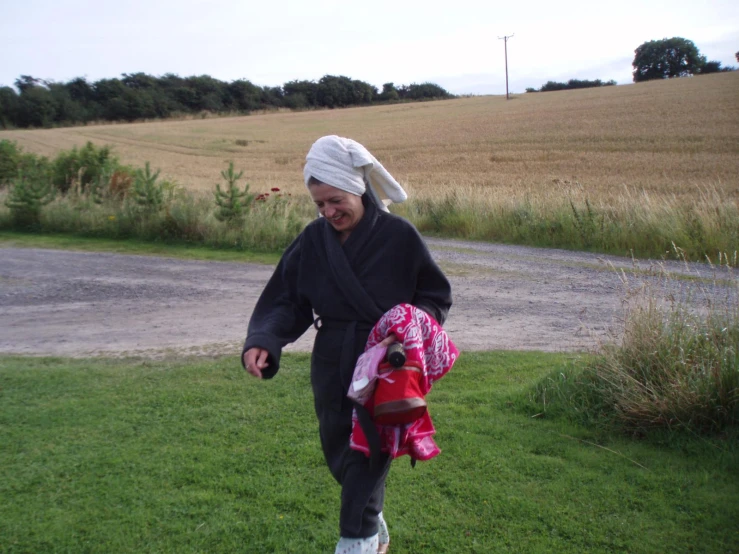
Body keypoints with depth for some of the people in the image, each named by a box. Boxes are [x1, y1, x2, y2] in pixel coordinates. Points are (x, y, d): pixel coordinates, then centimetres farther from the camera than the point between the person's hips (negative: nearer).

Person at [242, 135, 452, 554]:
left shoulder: (399, 236, -11)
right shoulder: (313, 240, -1)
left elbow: (437, 297, -3)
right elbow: (287, 301, 0)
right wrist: (263, 341, -17)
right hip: (332, 371, 5)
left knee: (366, 463, -5)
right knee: (340, 457, 16)